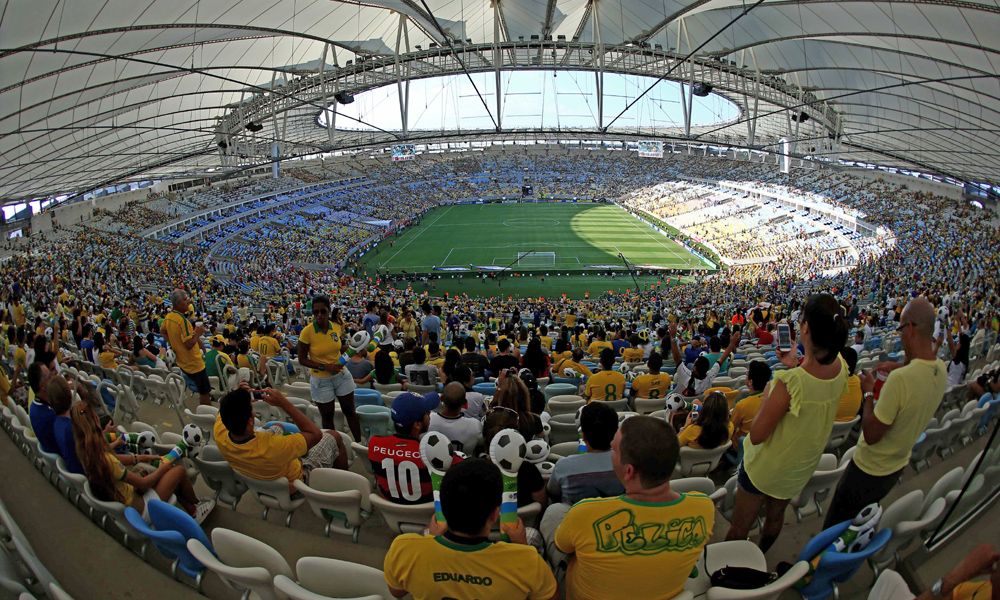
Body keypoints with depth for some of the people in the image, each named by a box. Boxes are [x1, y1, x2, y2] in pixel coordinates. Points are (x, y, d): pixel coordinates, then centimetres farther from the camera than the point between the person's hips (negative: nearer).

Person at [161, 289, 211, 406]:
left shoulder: (168, 317, 2)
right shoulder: (182, 320, -27)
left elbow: (162, 330, 23)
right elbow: (189, 344, -29)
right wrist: (198, 332, -15)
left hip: (182, 363, 9)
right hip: (194, 364, -9)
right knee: (205, 392, 1)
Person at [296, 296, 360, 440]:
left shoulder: (337, 326, -8)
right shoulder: (307, 331, -21)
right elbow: (302, 360, -14)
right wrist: (325, 367, -23)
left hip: (341, 375, 4)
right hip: (320, 380, -3)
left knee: (350, 411, 15)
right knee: (327, 416, 11)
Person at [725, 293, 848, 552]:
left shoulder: (790, 381, -39)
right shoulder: (840, 367, -18)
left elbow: (757, 435, -28)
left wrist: (766, 397, -16)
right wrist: (794, 366, 0)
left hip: (767, 468, -7)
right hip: (802, 466, 7)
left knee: (739, 527, 15)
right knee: (776, 516, 31)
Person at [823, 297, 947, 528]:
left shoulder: (900, 378, -35)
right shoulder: (941, 371, -8)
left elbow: (871, 435, -27)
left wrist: (868, 392, -16)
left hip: (869, 470, -8)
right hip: (898, 467, 8)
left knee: (835, 526, 12)